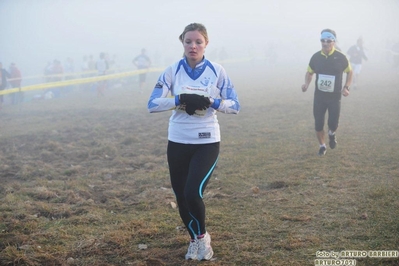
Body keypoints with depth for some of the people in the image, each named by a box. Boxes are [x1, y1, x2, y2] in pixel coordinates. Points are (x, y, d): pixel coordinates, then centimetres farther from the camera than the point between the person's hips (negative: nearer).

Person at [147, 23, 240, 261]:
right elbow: (152, 104, -10)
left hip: (207, 142, -2)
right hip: (178, 142, 2)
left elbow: (235, 106, -5)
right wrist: (180, 100, -23)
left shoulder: (217, 71, -4)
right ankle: (194, 239, 34)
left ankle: (202, 236, 12)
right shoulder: (172, 71, -2)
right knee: (181, 196, 9)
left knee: (193, 193, -16)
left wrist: (210, 102, -21)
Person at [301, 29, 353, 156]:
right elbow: (309, 72, 10)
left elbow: (349, 72, 5)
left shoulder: (341, 57, -10)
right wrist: (306, 84, -10)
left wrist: (346, 87, -9)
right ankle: (322, 146, 27)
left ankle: (332, 134, 33)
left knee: (333, 124, -4)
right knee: (318, 124, 4)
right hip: (319, 96, 2)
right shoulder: (316, 57, -5)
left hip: (335, 97, -2)